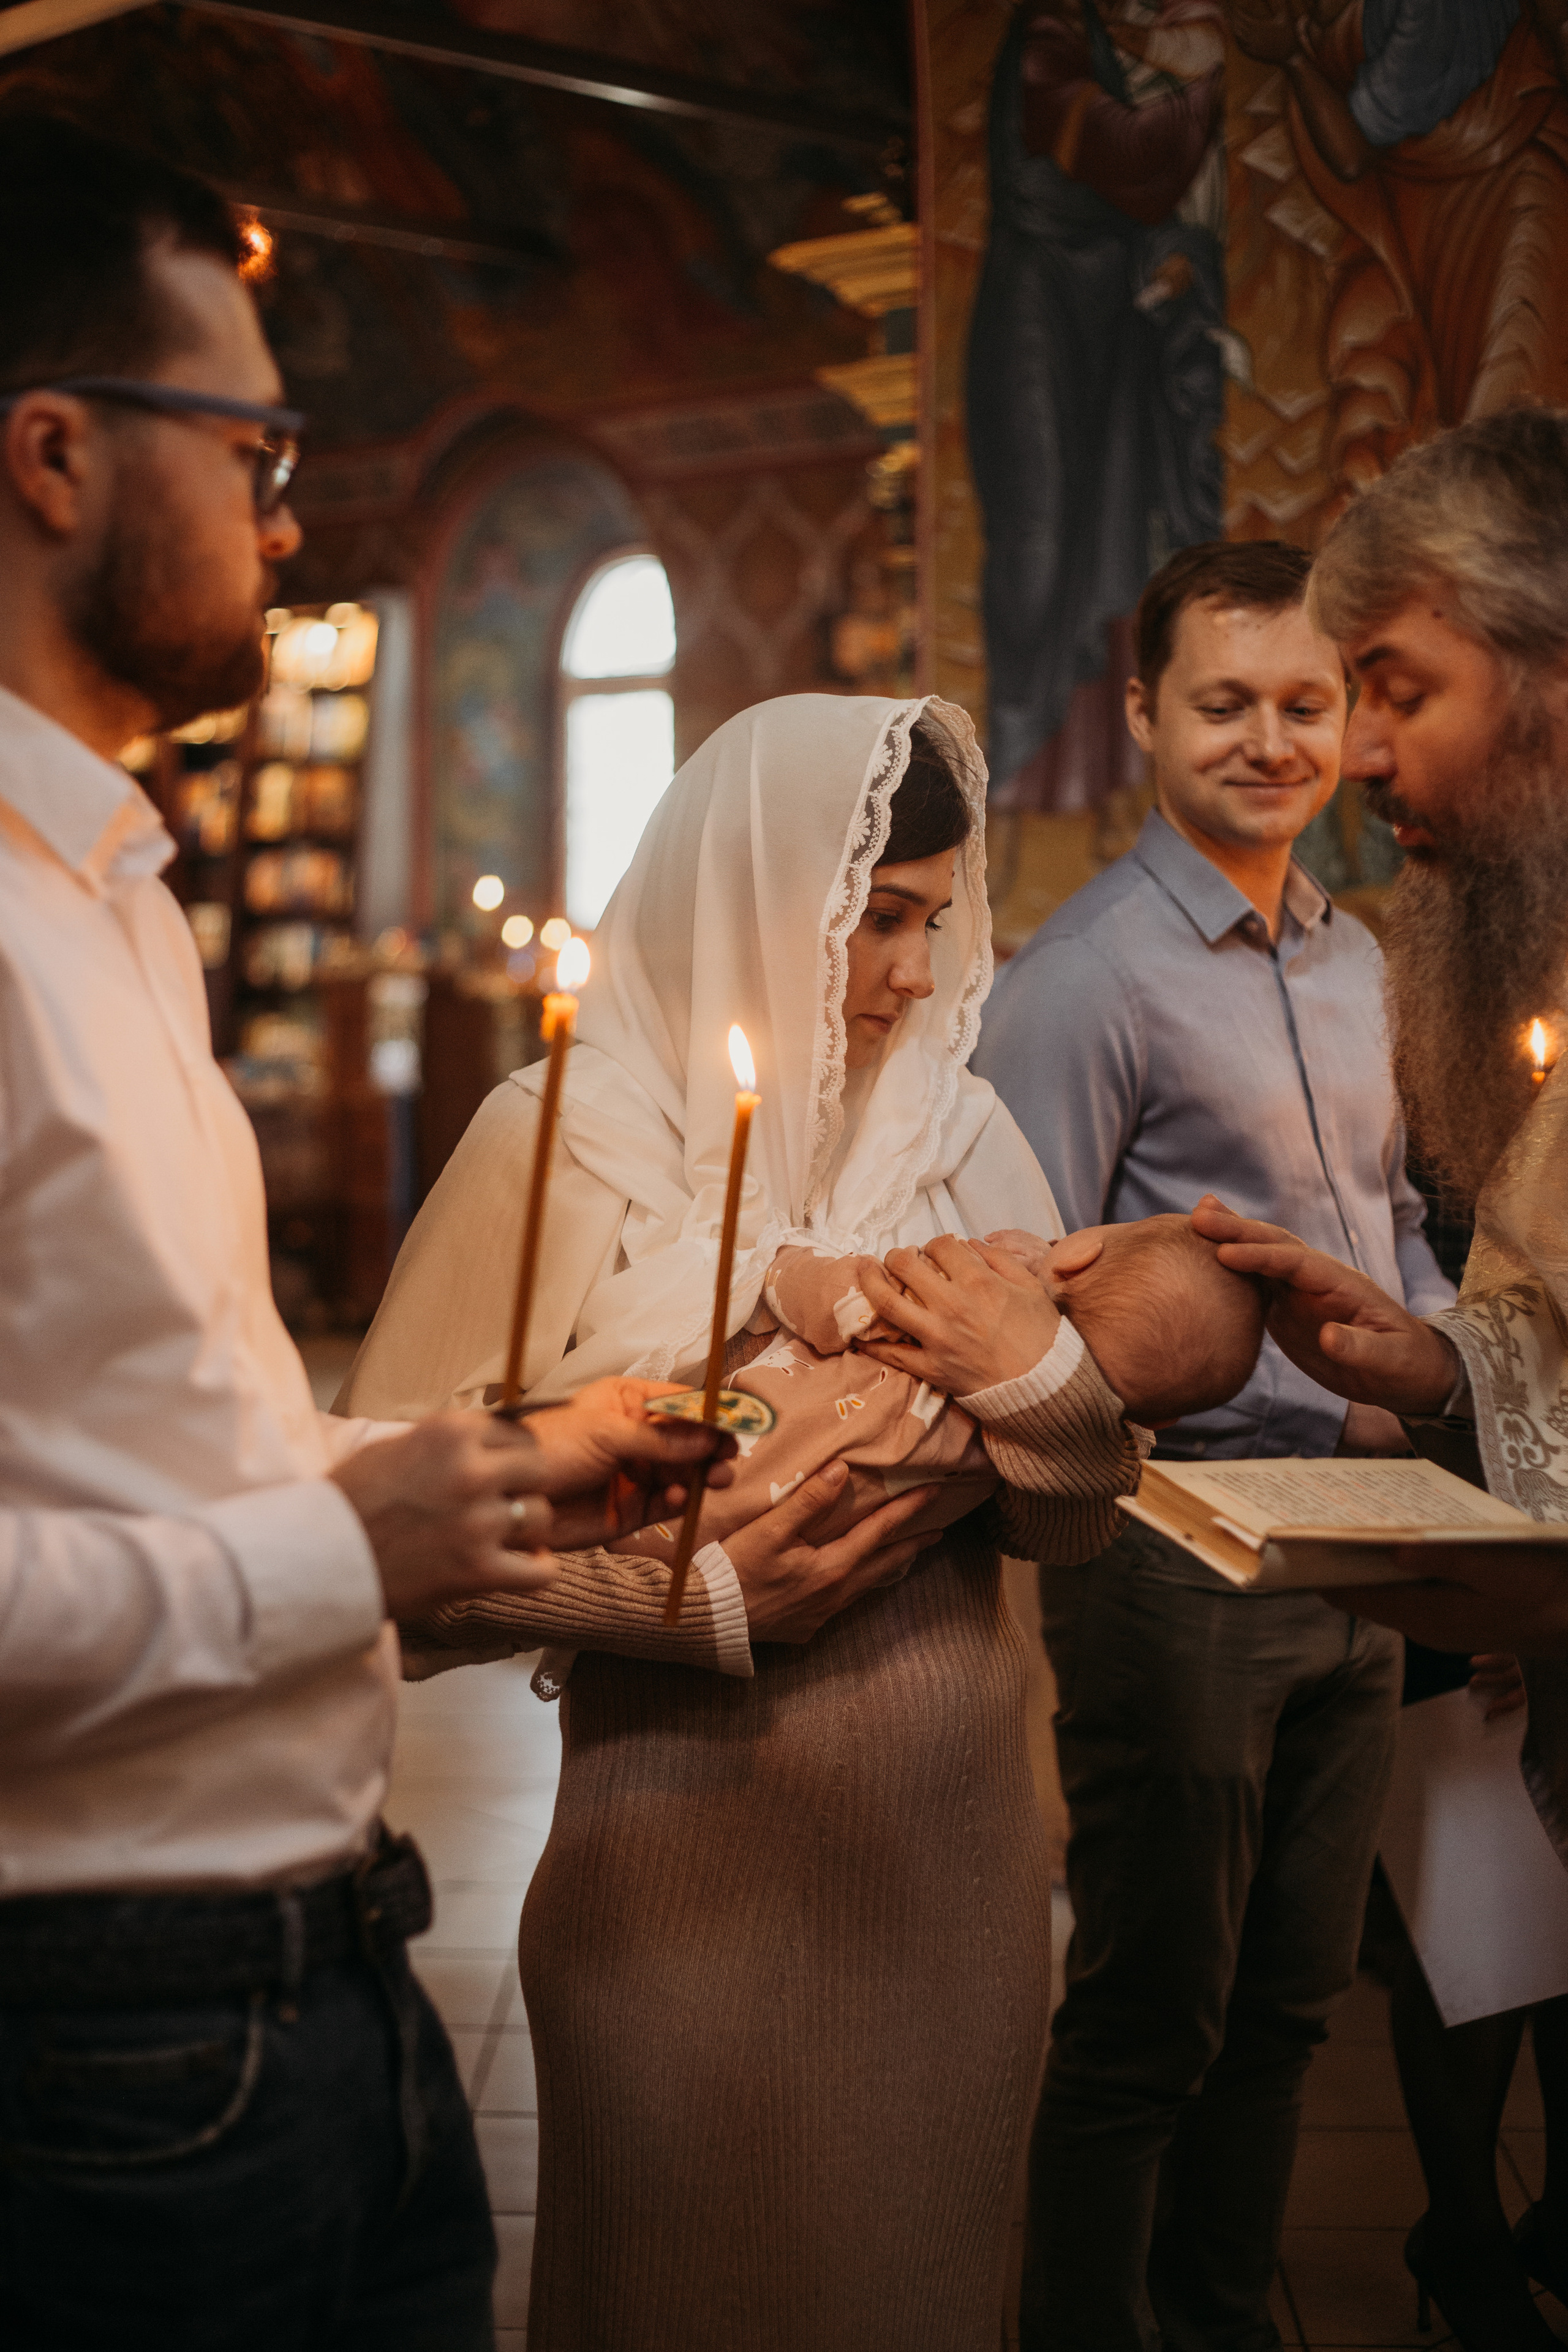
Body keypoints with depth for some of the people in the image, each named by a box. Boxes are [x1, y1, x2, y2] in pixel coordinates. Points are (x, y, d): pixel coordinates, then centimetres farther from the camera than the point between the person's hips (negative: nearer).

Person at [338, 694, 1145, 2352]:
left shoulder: (958, 1130, 7)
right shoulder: (566, 1142, -8)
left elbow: (1072, 1522, 9)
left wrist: (1042, 1378, -11)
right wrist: (702, 1598, -18)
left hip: (954, 1850, 4)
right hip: (698, 1861, -4)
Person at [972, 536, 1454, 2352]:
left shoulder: (1357, 961, 12)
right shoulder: (1088, 976, -13)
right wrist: (1332, 1405, -18)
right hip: (1180, 1551, -8)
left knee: (1288, 1997, 18)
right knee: (1150, 2017, 3)